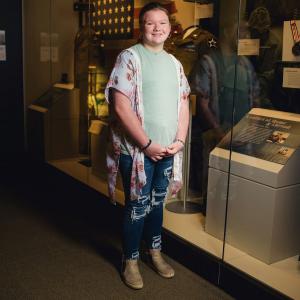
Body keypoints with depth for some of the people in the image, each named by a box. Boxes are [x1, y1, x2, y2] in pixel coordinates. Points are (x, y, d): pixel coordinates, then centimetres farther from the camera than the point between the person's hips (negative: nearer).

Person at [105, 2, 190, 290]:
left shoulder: (174, 63, 11)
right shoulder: (129, 58, -9)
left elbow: (183, 104, 12)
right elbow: (121, 107, -16)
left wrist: (179, 140, -2)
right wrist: (147, 144, -16)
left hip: (167, 149, 6)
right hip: (138, 150, -5)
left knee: (157, 202, 18)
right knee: (137, 207, 5)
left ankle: (155, 251, 37)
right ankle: (130, 260, 24)